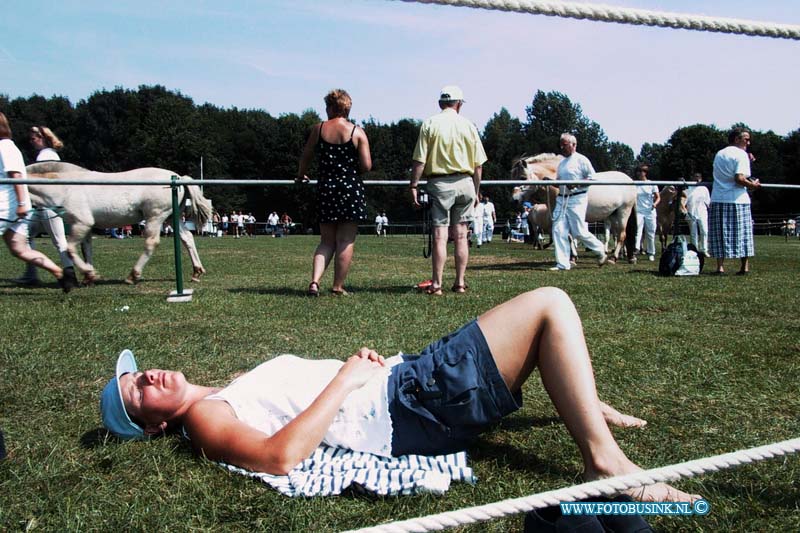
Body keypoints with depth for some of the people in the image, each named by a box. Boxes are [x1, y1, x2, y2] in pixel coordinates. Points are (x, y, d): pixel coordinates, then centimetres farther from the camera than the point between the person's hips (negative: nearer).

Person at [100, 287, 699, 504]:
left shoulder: (222, 393, 20)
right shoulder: (206, 422, -7)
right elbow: (281, 456, -26)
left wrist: (357, 360, 7)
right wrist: (346, 380, -20)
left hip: (401, 377, 9)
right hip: (402, 412, -9)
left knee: (543, 312, 19)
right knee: (548, 304, -15)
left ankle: (587, 406, 32)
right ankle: (605, 461, -12)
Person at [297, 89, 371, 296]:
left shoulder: (318, 129, 4)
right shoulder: (358, 132, -2)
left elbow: (305, 157, 12)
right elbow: (366, 165, -8)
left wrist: (301, 175, 31)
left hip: (325, 188, 3)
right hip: (351, 189, -2)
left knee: (326, 241, 13)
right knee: (346, 241, 5)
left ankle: (314, 281, -3)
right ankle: (338, 287, 8)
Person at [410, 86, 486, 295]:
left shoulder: (430, 124, -1)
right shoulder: (468, 126, 6)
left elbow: (419, 160, -7)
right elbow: (478, 164, 7)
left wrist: (413, 186, -2)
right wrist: (476, 191, 15)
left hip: (439, 183, -2)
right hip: (465, 183, 2)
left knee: (440, 235, -3)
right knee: (460, 235, 7)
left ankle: (436, 284, -3)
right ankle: (460, 283, 11)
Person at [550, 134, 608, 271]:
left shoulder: (581, 160, -2)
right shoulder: (562, 163, 18)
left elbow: (593, 178, -7)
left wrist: (576, 184, -20)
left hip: (577, 199, -7)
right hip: (561, 199, 7)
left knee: (579, 232, -5)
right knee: (558, 231, -3)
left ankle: (600, 250, 21)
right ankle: (562, 264, 1)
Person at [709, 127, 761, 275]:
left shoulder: (719, 154, 15)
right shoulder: (741, 155, -6)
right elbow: (739, 179, -17)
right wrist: (753, 185, -2)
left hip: (717, 200, 5)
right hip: (737, 200, -5)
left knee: (720, 235, 6)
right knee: (742, 235, 5)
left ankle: (720, 266, 1)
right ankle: (744, 267, 8)